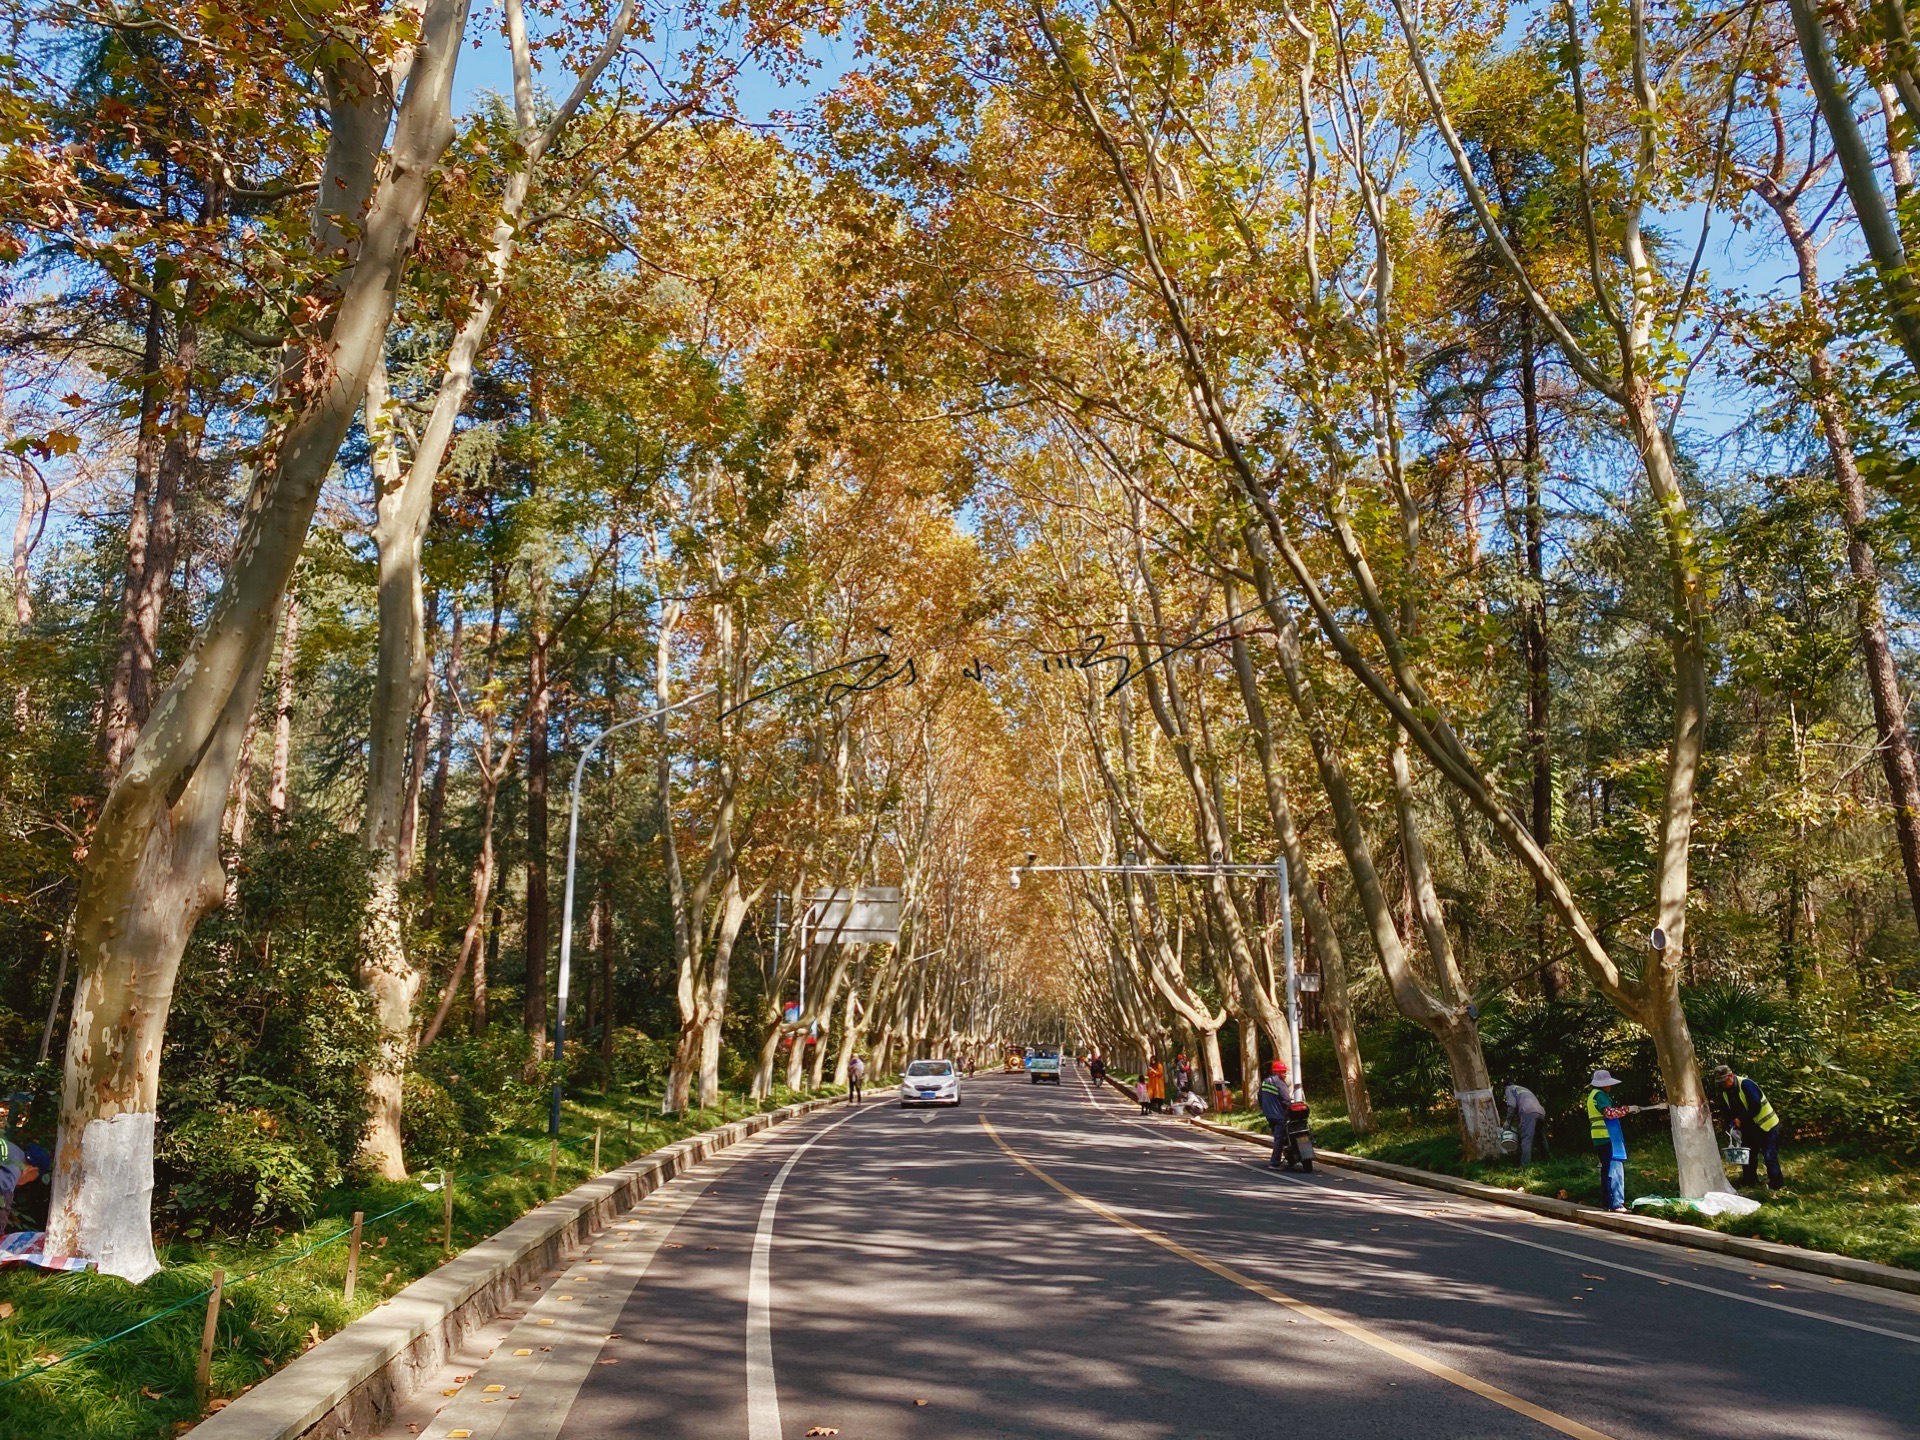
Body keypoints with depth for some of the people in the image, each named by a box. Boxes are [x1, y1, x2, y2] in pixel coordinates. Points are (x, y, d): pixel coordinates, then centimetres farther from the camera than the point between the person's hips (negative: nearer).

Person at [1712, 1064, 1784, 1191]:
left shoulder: (1746, 1084, -23)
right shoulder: (1724, 1092, 1)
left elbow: (1756, 1107, -26)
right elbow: (1730, 1112, 7)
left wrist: (1741, 1119, -23)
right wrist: (1732, 1123, -10)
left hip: (1766, 1124, -8)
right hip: (1748, 1128, 8)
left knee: (1769, 1155, -7)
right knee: (1747, 1154, 13)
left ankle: (1776, 1183, 3)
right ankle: (1748, 1181, 25)